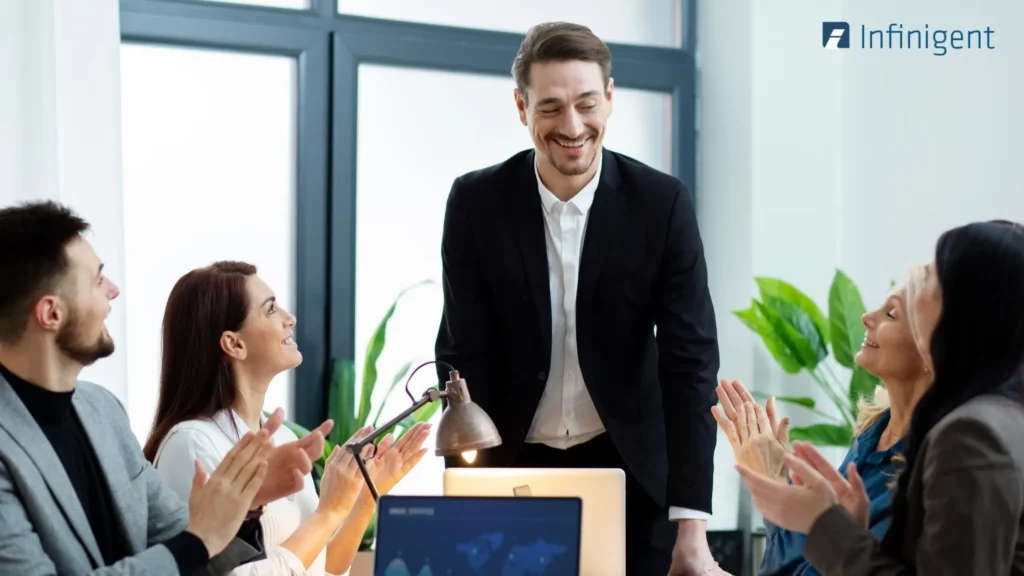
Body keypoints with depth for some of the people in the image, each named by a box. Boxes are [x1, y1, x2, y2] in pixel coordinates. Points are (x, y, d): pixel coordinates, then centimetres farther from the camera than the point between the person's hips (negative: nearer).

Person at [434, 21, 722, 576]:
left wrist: (692, 527, -19)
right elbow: (462, 358, -6)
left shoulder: (662, 203, -10)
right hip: (513, 467, 0)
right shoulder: (476, 202, -8)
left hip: (628, 467, 0)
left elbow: (690, 362, -12)